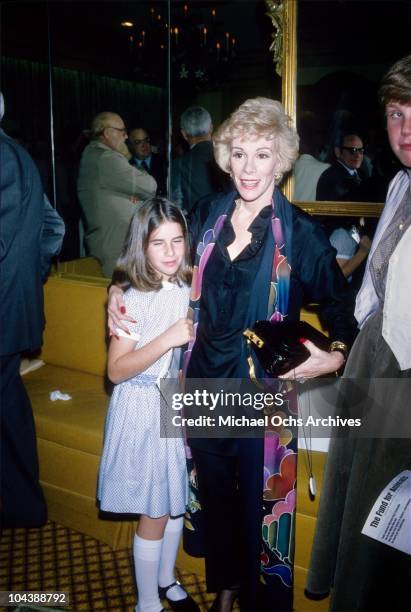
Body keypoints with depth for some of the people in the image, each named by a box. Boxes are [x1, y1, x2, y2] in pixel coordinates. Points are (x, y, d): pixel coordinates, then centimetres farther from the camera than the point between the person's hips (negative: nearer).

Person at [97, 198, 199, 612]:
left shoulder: (188, 290, -2)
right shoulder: (134, 300, -17)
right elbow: (116, 370, -20)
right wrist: (169, 339, -28)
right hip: (145, 411, -5)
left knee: (176, 503, 20)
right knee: (154, 515, 6)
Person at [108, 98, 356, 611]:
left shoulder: (300, 233, -10)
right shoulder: (211, 218, 3)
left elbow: (339, 305, -5)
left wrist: (337, 355, -23)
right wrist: (119, 289, 5)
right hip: (205, 385, 5)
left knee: (259, 503, 10)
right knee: (214, 494, 22)